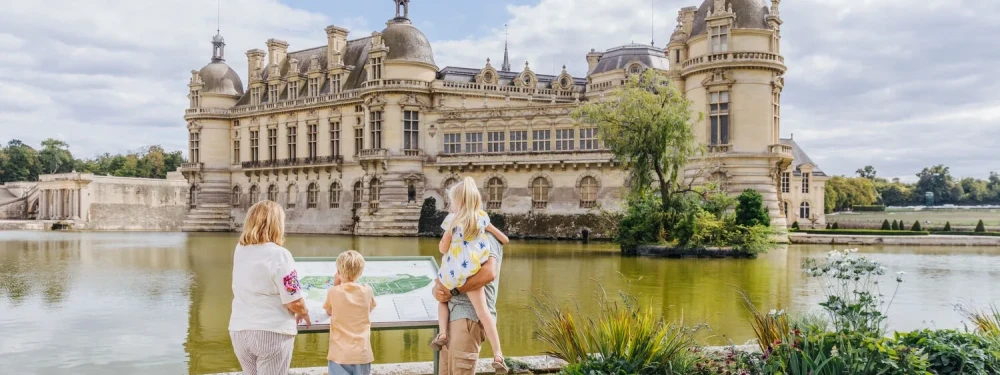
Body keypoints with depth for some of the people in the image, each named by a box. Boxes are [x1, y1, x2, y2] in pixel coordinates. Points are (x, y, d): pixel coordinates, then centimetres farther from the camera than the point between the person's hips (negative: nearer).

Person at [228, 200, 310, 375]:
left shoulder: (240, 250, 2)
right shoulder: (279, 254, -17)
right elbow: (294, 302, -16)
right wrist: (304, 313, 4)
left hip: (239, 330, 6)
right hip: (272, 332, -6)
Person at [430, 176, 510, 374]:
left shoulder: (452, 219, -4)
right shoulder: (482, 217, 7)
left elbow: (443, 248, -3)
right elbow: (501, 237, 21)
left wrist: (441, 245, 18)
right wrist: (504, 239, 43)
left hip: (452, 271, -2)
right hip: (472, 273, 2)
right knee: (483, 311, -1)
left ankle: (442, 334, 11)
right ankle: (497, 355, -7)